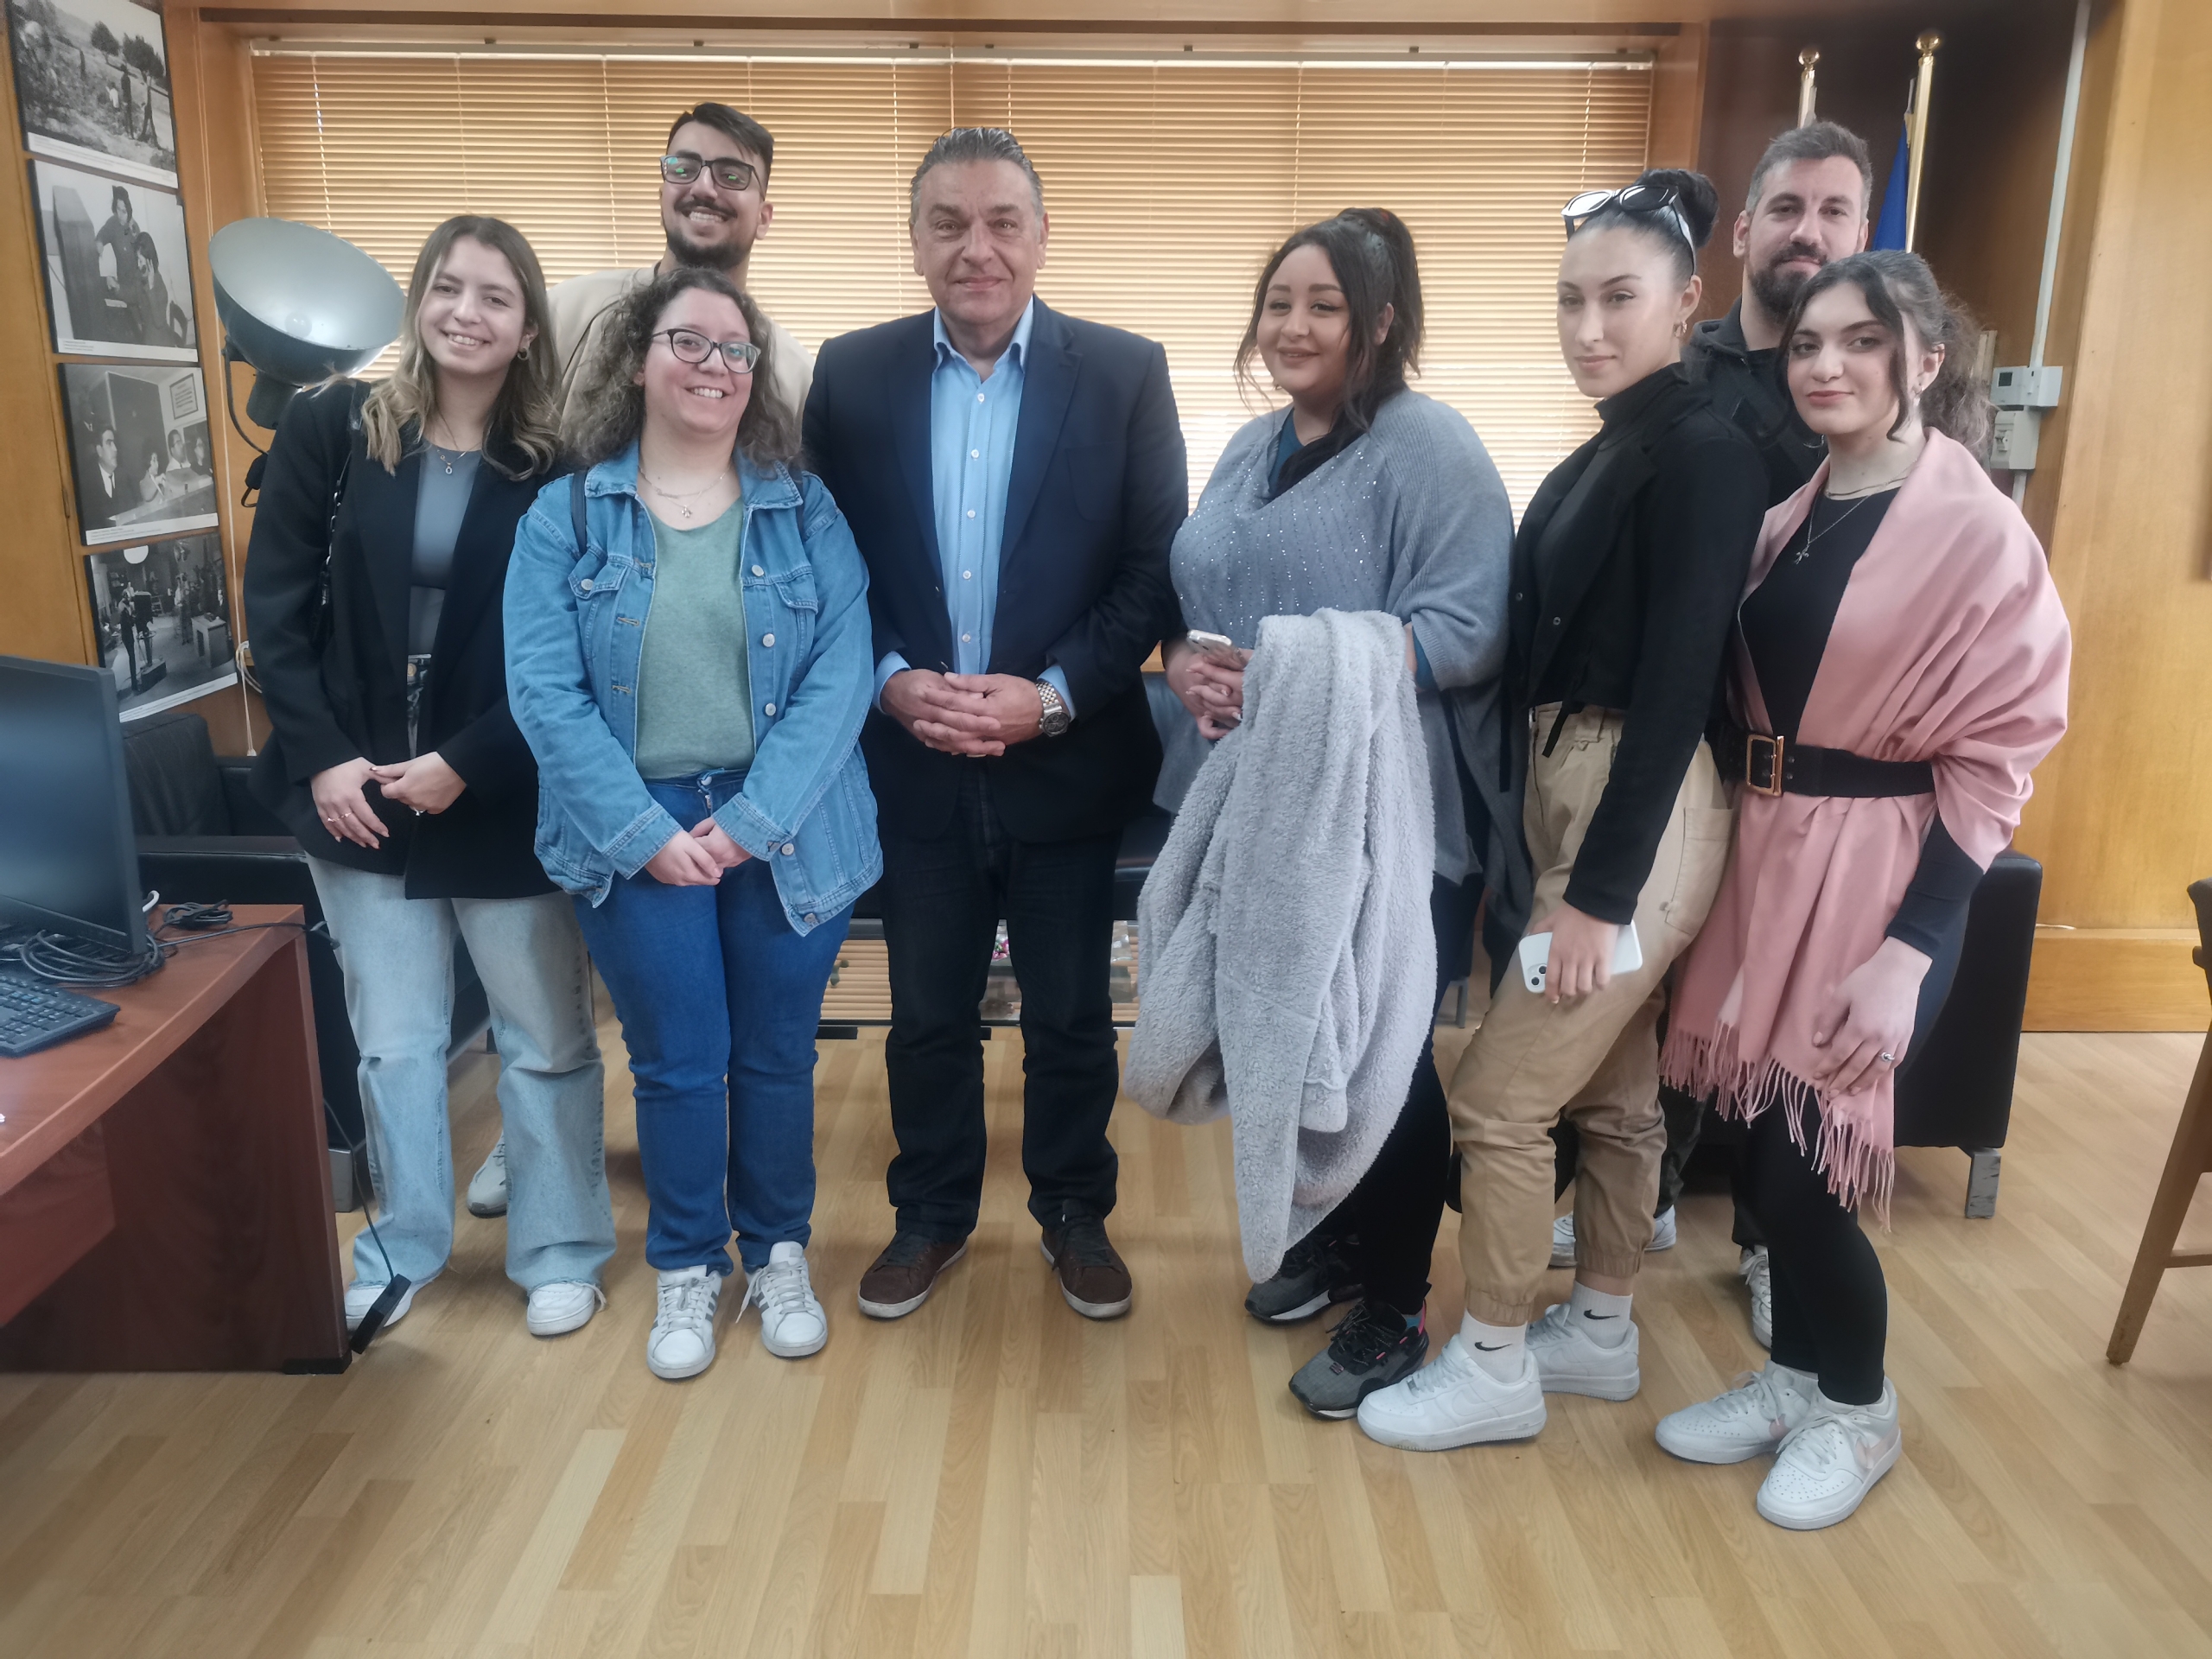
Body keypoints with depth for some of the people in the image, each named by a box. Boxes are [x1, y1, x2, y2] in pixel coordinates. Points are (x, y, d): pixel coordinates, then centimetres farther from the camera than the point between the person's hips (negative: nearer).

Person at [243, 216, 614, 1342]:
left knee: (546, 1039, 9)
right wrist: (321, 755, -9)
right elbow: (276, 607, 0)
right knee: (392, 1041, 14)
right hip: (356, 795, 2)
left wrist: (466, 764, -16)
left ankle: (560, 1252, 27)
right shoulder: (332, 429, 0)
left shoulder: (561, 466, -6)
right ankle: (402, 1247, 33)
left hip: (506, 802, -2)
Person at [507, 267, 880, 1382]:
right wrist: (645, 832, -14)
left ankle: (779, 1256, 32)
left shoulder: (805, 512, 2)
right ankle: (686, 1269, 28)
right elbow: (546, 692, -5)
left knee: (775, 1057, 11)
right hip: (637, 835, 0)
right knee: (677, 1065, 6)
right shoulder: (565, 517, 2)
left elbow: (837, 678, -7)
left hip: (783, 826, 1)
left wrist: (748, 823, -14)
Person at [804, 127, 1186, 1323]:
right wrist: (892, 682, -13)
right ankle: (931, 1213, 36)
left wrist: (1051, 696, -15)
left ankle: (1076, 1213, 35)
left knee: (1071, 1015, 13)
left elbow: (1157, 570, -6)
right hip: (912, 764, 1)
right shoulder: (852, 375, 1)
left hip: (1067, 762, -1)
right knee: (927, 1013, 15)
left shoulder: (1124, 374, -4)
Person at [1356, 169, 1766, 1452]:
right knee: (1613, 1091, 18)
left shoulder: (1702, 453, -15)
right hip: (1572, 792, 9)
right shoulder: (1610, 449, 11)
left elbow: (1676, 685, -19)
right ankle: (1602, 1333, 34)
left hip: (1640, 815, -9)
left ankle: (1495, 1370, 17)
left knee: (1499, 1098, -2)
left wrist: (1599, 891, -19)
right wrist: (1555, 850, 7)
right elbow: (1563, 653, 9)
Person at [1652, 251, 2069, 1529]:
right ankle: (1794, 1378, 33)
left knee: (1807, 1165, 0)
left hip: (1878, 879, -6)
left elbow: (1995, 757, -11)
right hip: (1765, 856, 6)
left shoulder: (1978, 531, -9)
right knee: (1769, 1144, 11)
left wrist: (1908, 951, -16)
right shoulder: (1794, 519, 10)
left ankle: (1857, 1412, 26)